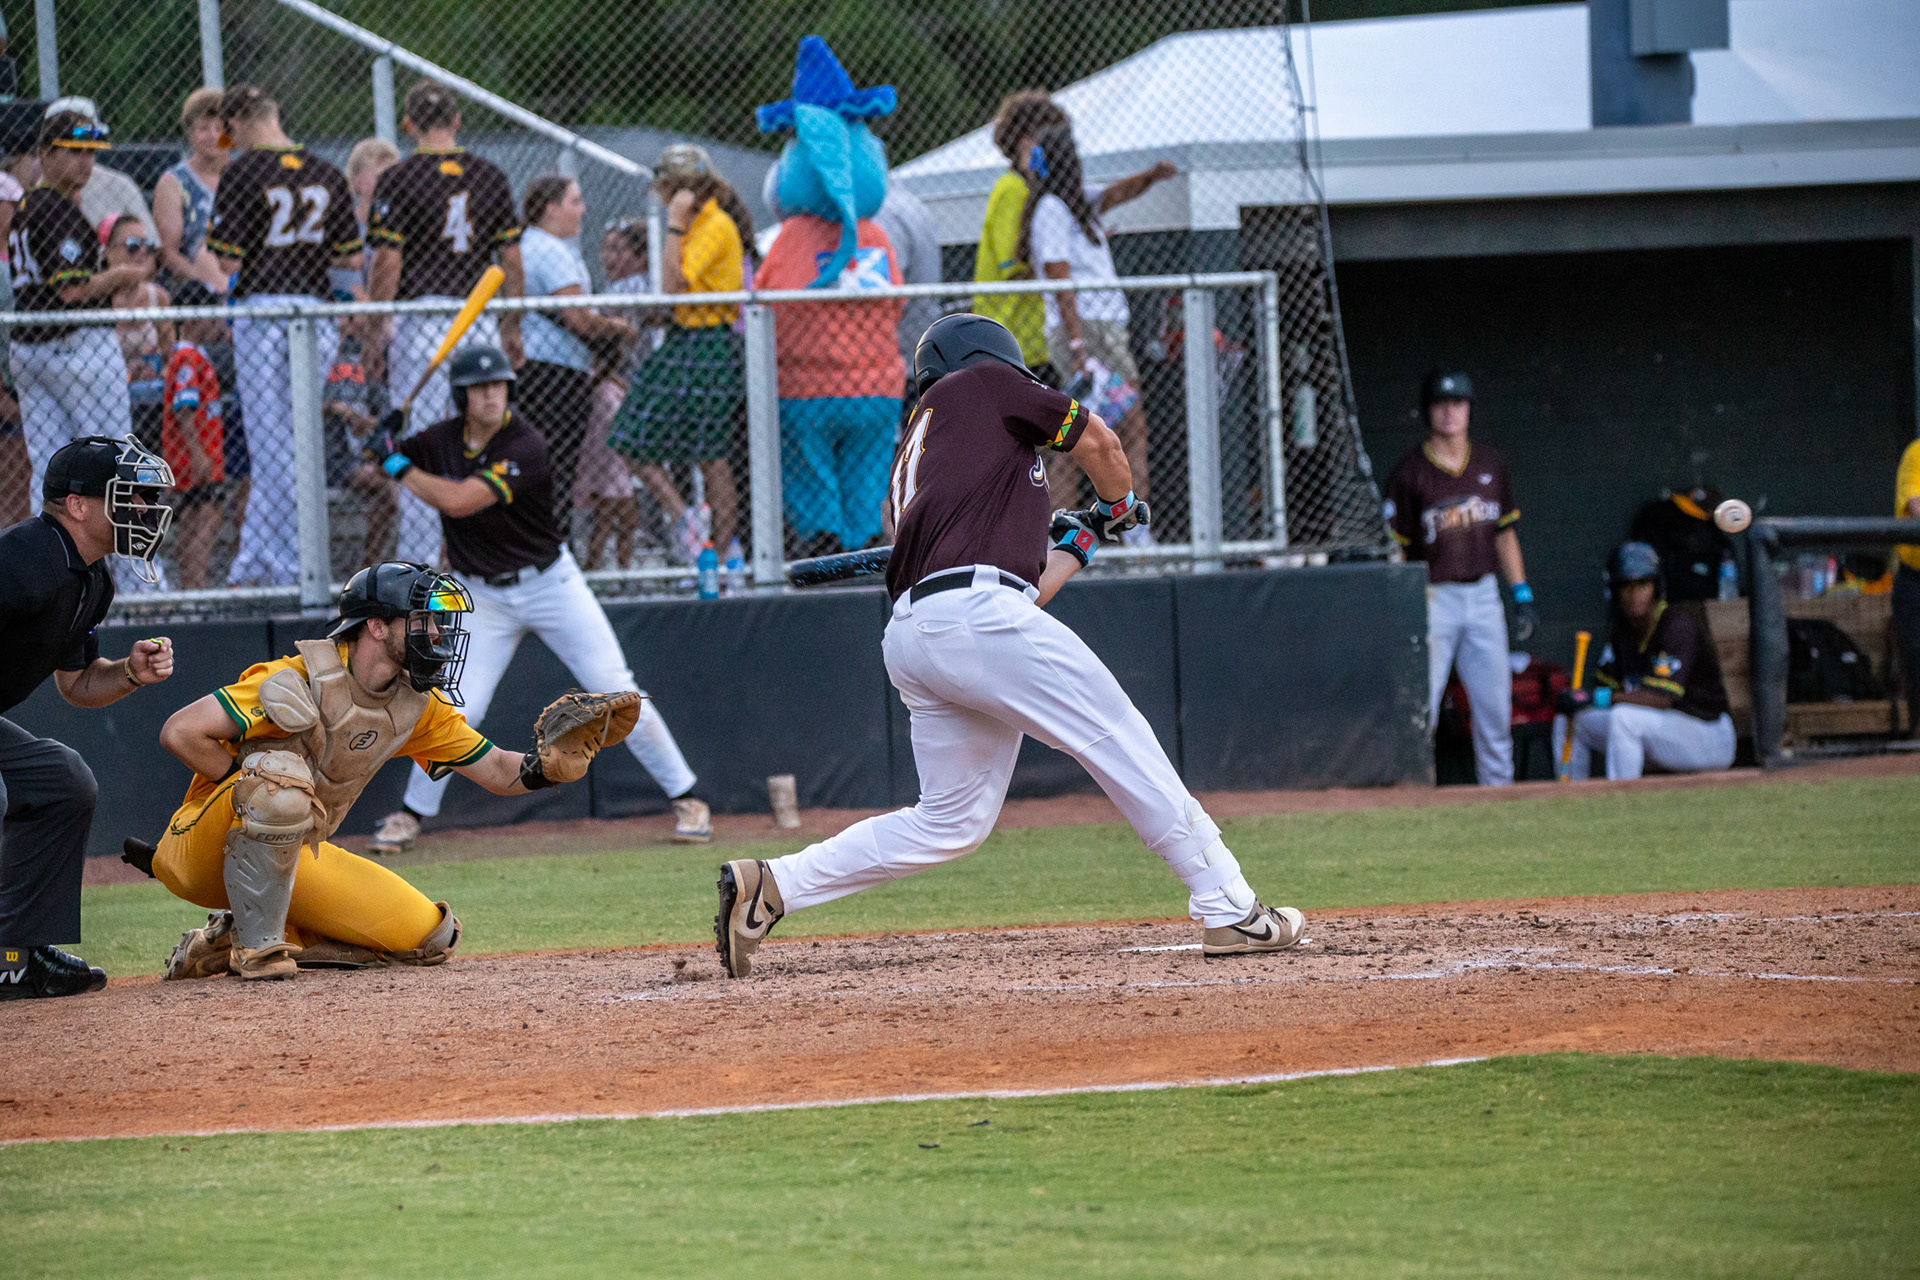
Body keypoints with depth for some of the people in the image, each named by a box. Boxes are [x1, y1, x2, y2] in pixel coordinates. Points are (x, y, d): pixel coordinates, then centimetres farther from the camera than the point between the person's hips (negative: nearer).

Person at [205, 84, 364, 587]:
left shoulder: (243, 172, -8)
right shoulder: (326, 174, 7)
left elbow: (228, 261, -10)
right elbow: (349, 260, 9)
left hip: (261, 312, -4)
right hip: (316, 314, 5)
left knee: (272, 449, 1)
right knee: (281, 443, 11)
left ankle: (292, 567, -1)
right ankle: (253, 561, 13)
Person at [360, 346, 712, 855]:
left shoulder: (525, 447, -22)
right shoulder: (442, 441, -5)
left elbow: (459, 501, -30)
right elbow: (378, 459, 8)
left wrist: (400, 466, -23)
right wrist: (384, 445, -15)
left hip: (551, 583, -3)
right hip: (484, 598, 3)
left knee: (618, 694, -4)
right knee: (457, 710, -9)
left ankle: (686, 798, 7)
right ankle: (411, 813, 10)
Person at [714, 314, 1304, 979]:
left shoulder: (913, 463, 33)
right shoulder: (982, 384, 14)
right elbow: (1099, 442, 19)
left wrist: (1079, 539, 38)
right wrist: (1118, 507, 37)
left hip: (911, 638, 8)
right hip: (976, 615, -8)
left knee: (951, 818, 14)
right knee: (1122, 743, -2)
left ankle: (770, 885, 9)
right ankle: (1228, 910, -4)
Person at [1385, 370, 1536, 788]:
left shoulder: (1490, 464, 9)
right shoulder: (1410, 473, -5)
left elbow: (1504, 533, 15)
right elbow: (1394, 550, -6)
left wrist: (1522, 596, 9)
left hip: (1483, 594, 5)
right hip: (1433, 599, -5)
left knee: (1495, 705, 7)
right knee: (1420, 707, -7)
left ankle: (1498, 790, 15)